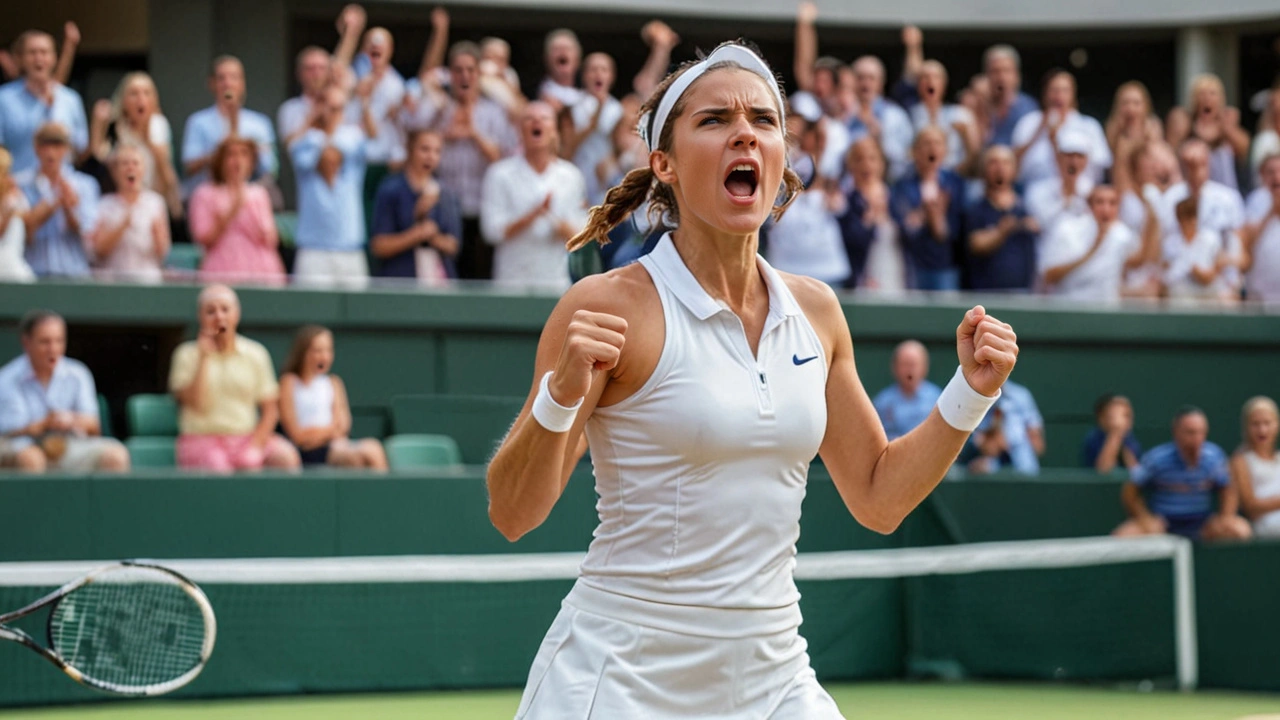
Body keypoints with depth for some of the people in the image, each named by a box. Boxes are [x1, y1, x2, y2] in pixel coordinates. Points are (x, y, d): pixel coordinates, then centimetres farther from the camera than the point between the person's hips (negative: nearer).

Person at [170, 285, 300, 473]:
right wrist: (204, 357, -8)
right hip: (202, 440, -3)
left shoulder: (255, 354, 10)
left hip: (248, 437, 3)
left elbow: (271, 409, 8)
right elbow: (195, 403, -8)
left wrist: (256, 445, -8)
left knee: (287, 457, -27)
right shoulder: (187, 355, 5)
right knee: (217, 468, -36)